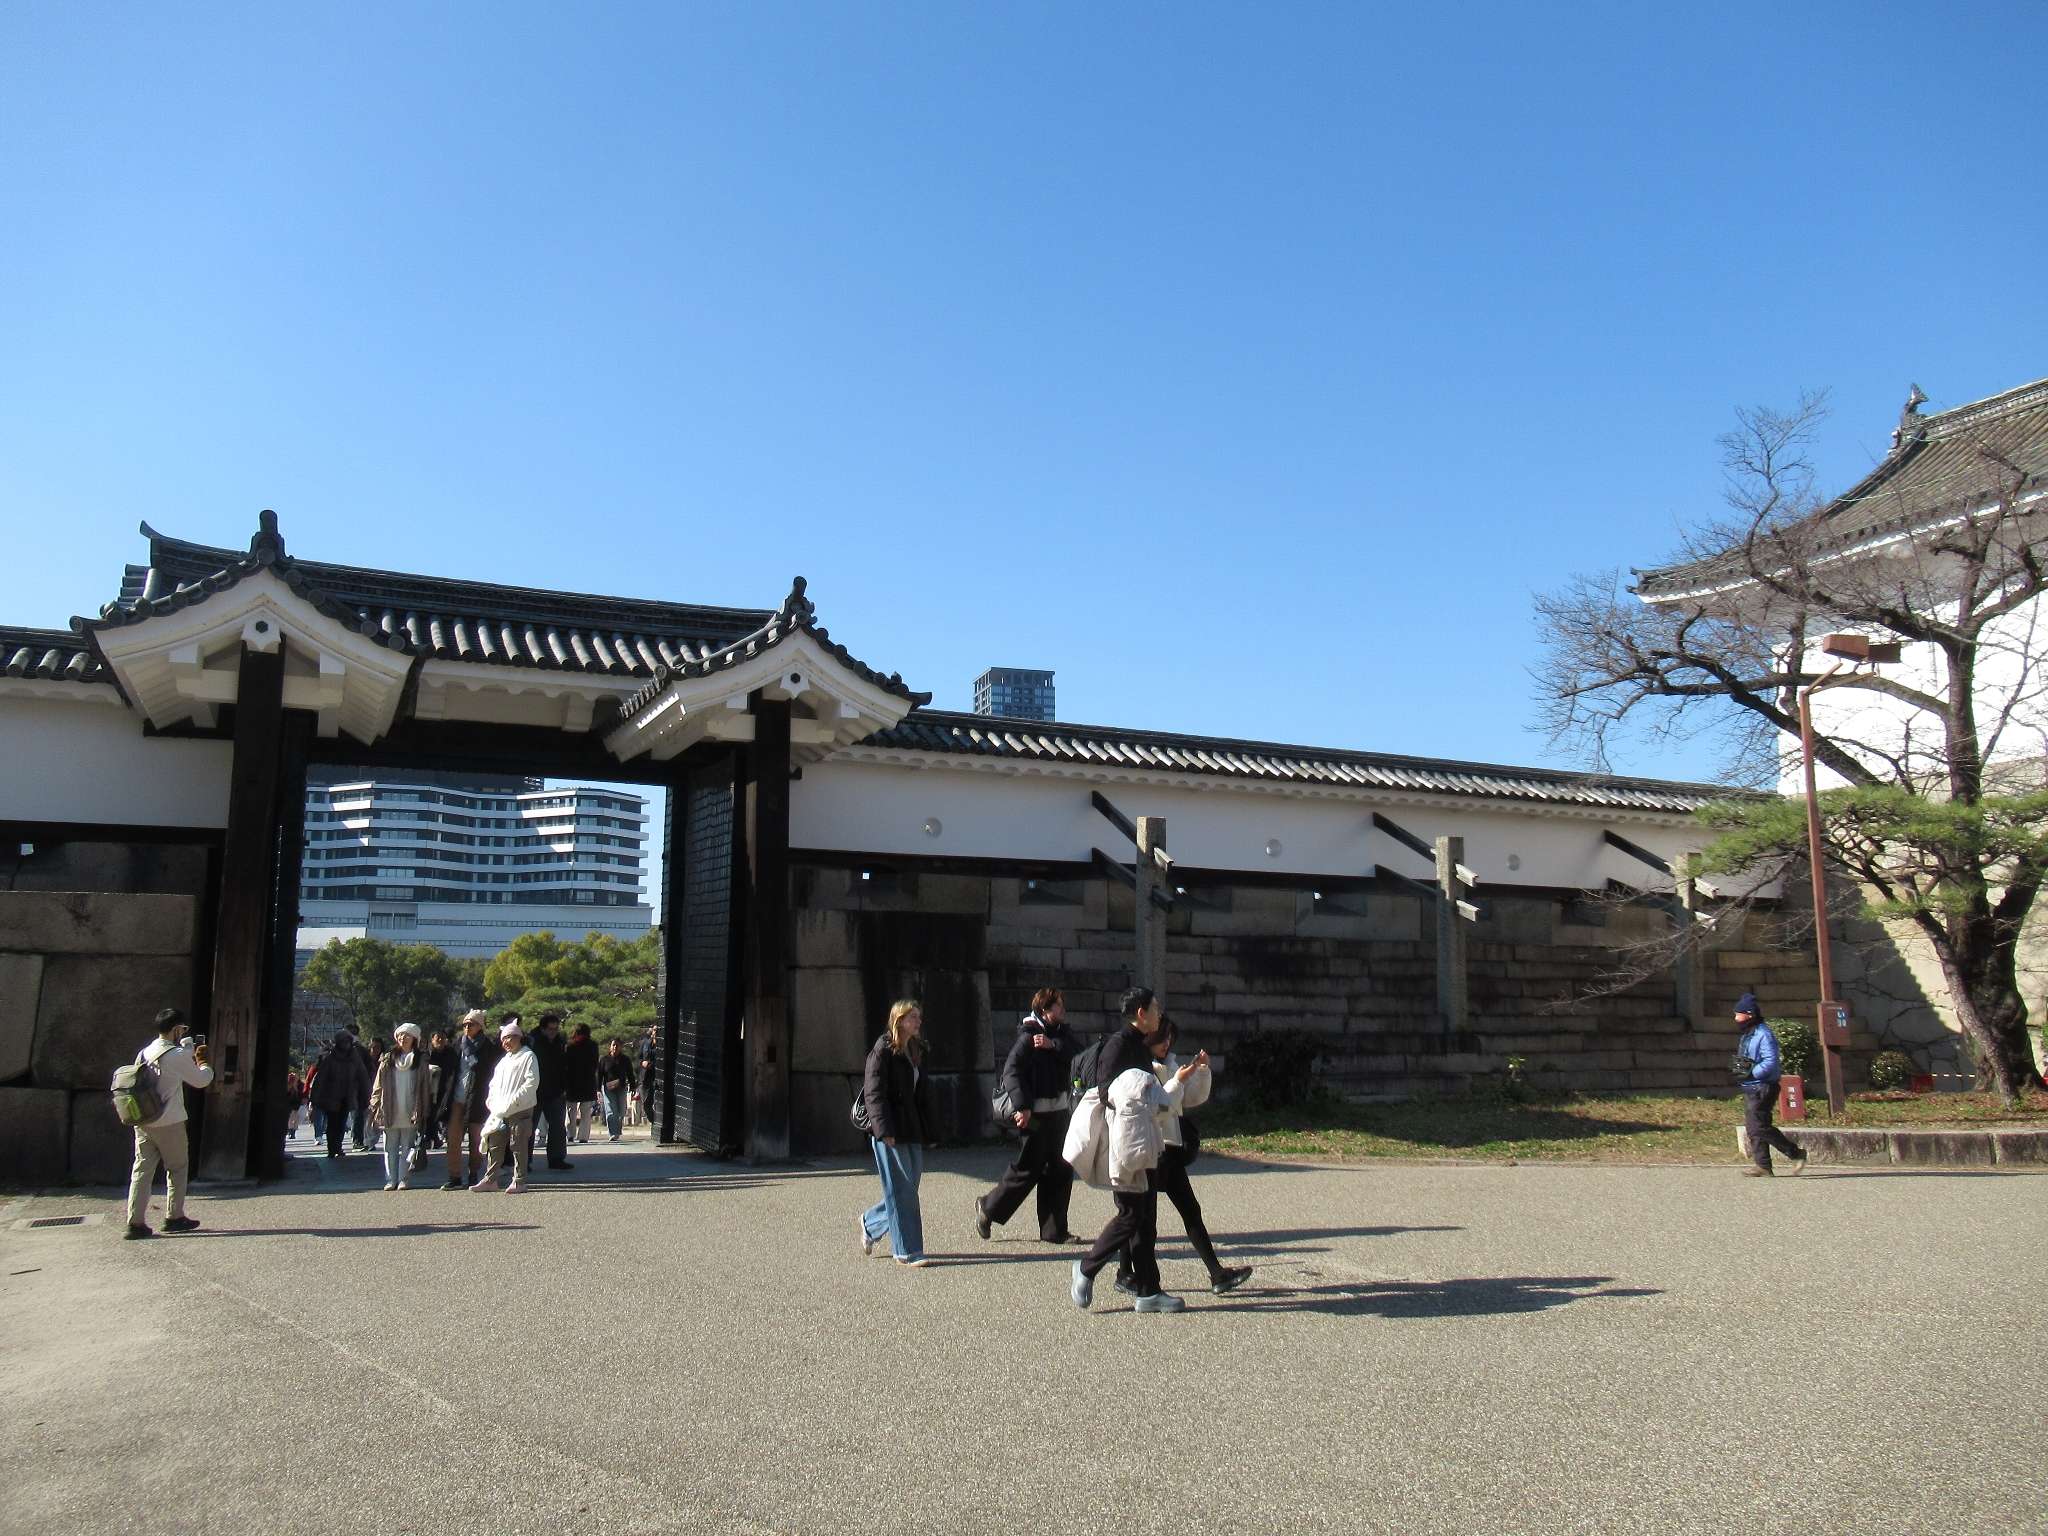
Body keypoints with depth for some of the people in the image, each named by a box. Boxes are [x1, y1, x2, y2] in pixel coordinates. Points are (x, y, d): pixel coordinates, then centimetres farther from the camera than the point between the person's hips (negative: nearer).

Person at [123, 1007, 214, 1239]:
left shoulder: (143, 1053, 8)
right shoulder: (177, 1055, -13)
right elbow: (200, 1080, -3)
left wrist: (190, 1054, 22)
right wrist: (202, 1061, 14)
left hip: (142, 1122, 6)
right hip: (169, 1122, -6)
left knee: (142, 1169, 5)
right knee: (177, 1168, 9)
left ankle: (135, 1221, -1)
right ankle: (174, 1217, 15)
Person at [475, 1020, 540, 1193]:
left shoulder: (528, 1056, -4)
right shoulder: (504, 1060, 22)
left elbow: (532, 1082, -13)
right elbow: (494, 1082, 25)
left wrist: (514, 1100, -18)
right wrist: (491, 1099, 8)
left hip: (520, 1110, -8)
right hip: (500, 1111, 8)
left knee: (518, 1146, -4)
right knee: (495, 1144, 9)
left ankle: (519, 1182, 1)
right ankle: (490, 1179, 15)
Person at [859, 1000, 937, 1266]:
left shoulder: (915, 1052, 16)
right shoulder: (883, 1051, -9)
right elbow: (874, 1093, -14)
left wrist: (927, 1129, 13)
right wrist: (884, 1129, -22)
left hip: (912, 1131, 8)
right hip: (890, 1133, -8)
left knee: (908, 1187, 11)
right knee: (901, 1191, -3)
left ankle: (870, 1223, 33)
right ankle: (907, 1250, 4)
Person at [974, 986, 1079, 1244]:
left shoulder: (1061, 1034, 11)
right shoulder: (1029, 1037, -12)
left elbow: (1078, 1053, -6)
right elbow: (1011, 1070, -19)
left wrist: (1052, 1045, -19)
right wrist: (1021, 1105, -26)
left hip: (1060, 1112, 8)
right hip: (1037, 1114, -8)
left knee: (1060, 1170, 9)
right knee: (1028, 1168, -1)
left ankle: (1053, 1230, 16)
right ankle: (988, 1207, 19)